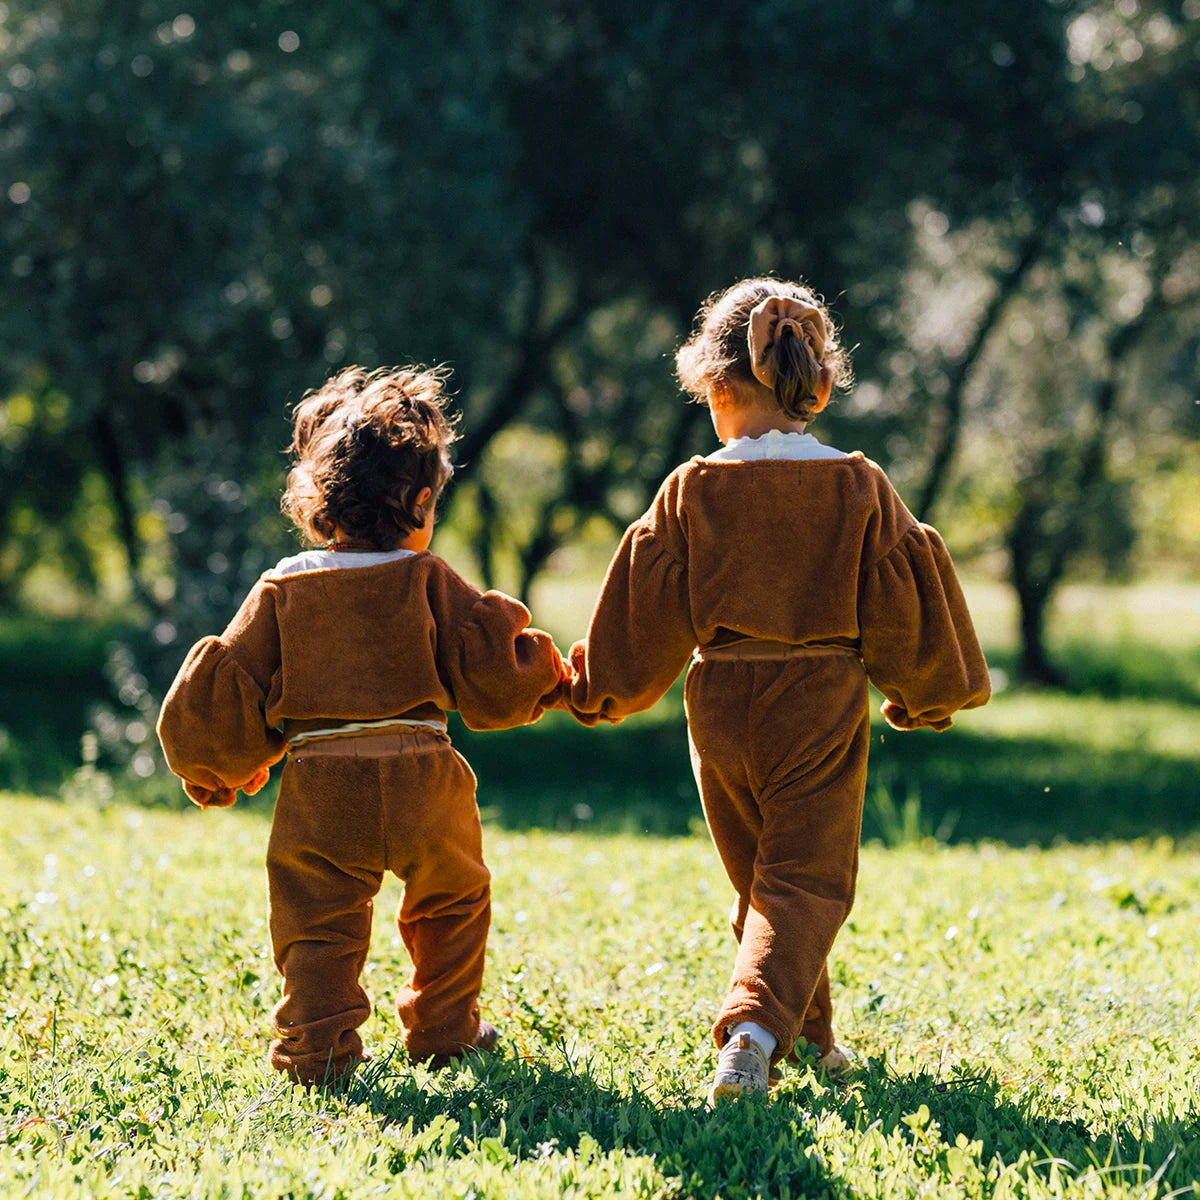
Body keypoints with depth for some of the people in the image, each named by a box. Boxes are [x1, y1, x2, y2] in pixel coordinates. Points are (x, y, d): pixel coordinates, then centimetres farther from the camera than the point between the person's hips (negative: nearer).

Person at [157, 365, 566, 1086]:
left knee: (319, 920, 7)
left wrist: (219, 772, 22)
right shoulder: (427, 581, -1)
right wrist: (543, 672, 21)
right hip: (421, 778, 0)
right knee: (452, 902, 21)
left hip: (320, 789, 0)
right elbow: (489, 677, -1)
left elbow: (233, 692, 4)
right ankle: (443, 1030, 28)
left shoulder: (283, 589, 3)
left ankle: (318, 1047, -4)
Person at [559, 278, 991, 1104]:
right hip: (823, 706, -1)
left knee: (759, 878, 18)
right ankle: (760, 1023, -24)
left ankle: (809, 1032, 27)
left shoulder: (690, 493, -5)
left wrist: (599, 690, 14)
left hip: (724, 709, 1)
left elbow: (648, 617, -1)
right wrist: (926, 695, 17)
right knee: (804, 879, -2)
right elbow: (901, 605, 1)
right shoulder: (861, 490, -4)